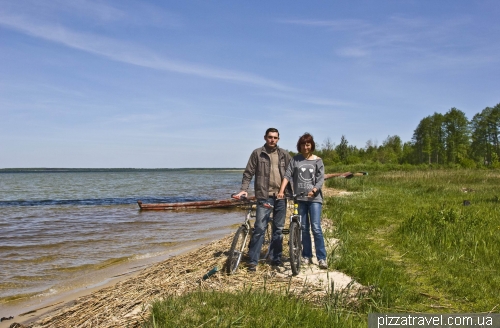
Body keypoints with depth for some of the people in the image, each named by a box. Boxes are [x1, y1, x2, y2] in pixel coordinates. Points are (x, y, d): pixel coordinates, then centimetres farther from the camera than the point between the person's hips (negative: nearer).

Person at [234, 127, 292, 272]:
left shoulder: (284, 155, 9)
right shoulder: (257, 153, 1)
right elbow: (248, 173, 1)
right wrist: (243, 189, -10)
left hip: (281, 196, 3)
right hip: (264, 196, -3)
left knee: (278, 228, 10)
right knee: (260, 228, -8)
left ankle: (276, 258, 22)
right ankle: (253, 260, -2)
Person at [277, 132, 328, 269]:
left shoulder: (318, 161, 4)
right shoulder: (295, 160, 7)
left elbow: (321, 179, -3)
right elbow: (287, 175, -2)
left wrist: (314, 190, -21)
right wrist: (281, 191, -15)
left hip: (314, 198, -2)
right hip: (299, 198, 2)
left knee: (316, 227, -9)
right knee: (303, 228, 8)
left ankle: (322, 258, -2)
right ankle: (307, 256, 19)